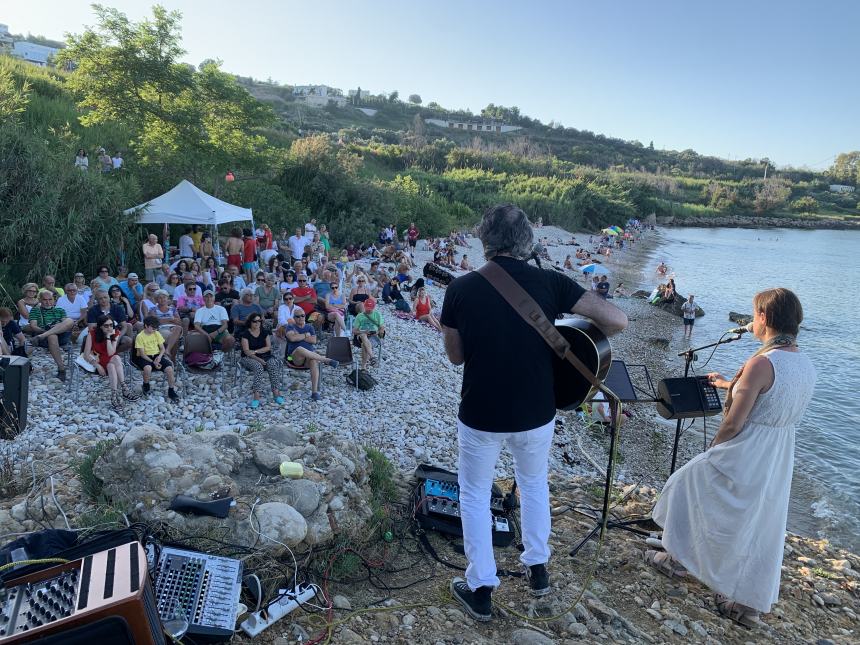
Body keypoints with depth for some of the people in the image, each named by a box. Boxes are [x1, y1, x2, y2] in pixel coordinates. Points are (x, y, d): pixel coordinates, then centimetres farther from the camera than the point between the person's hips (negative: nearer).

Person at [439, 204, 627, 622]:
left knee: (475, 495, 21)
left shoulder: (460, 289, -11)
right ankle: (537, 568, 42)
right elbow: (617, 319, -13)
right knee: (534, 482, 29)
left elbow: (456, 356, 0)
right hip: (536, 414, 2)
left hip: (480, 416, -1)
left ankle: (481, 590, 28)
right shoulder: (550, 283, -10)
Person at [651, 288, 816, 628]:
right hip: (779, 461, 8)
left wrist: (711, 451, -3)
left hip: (745, 457, -8)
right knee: (761, 530, 17)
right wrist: (728, 385, 28)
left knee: (690, 488, 16)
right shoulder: (806, 365, 3)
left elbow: (733, 424, -21)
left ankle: (678, 559, 32)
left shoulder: (762, 362, -24)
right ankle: (748, 605, 29)